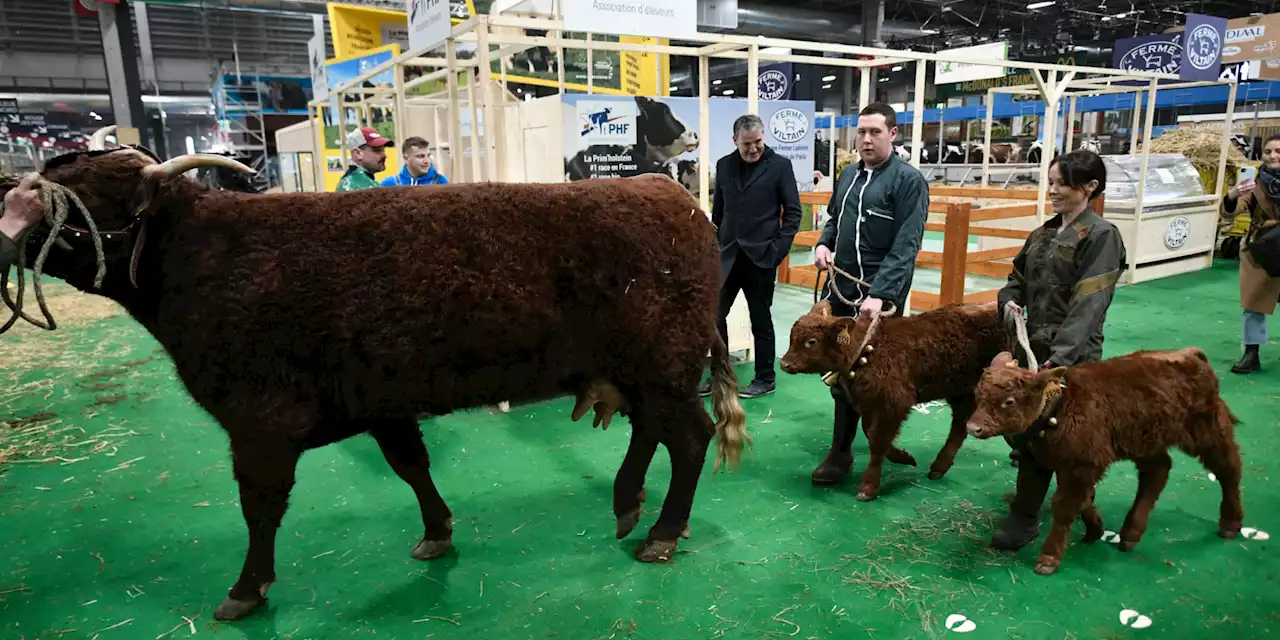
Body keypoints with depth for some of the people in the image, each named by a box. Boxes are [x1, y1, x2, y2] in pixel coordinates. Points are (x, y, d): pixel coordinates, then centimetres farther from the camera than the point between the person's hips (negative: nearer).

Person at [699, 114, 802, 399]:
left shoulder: (780, 165, -4)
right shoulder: (724, 165, 7)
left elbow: (793, 211, -4)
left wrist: (778, 249, -11)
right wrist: (715, 246, 6)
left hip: (761, 256, -4)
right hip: (728, 256, 4)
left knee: (761, 321, 6)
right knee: (715, 315, 7)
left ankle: (766, 379, 21)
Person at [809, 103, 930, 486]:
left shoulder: (909, 180, -9)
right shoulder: (848, 175, 12)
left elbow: (906, 247, -17)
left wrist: (879, 294, -25)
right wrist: (823, 244, 2)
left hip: (878, 294, -7)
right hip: (839, 287, 7)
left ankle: (840, 453, 11)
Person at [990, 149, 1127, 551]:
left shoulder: (1102, 236, -10)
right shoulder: (1043, 234, 12)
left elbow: (1089, 303, -19)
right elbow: (1018, 277, 20)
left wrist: (1060, 355, -27)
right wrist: (1009, 300, -4)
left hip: (1070, 354, -7)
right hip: (1032, 344, 7)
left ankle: (1025, 517, 8)